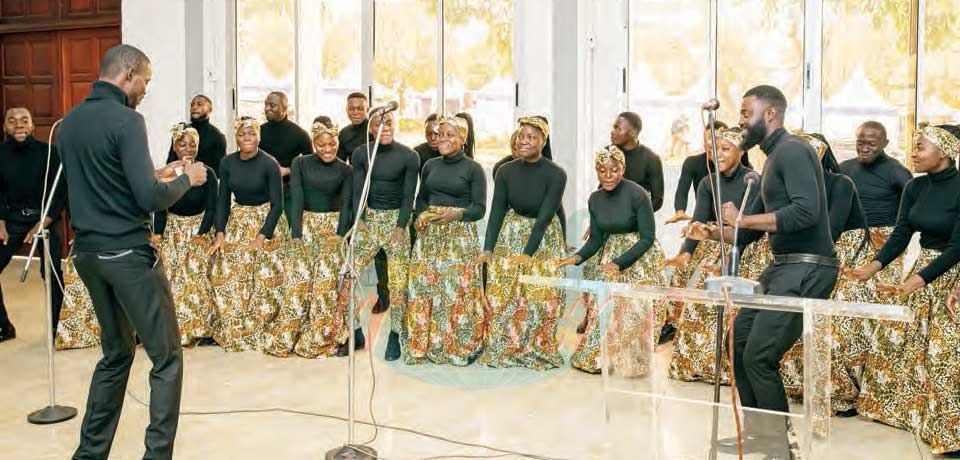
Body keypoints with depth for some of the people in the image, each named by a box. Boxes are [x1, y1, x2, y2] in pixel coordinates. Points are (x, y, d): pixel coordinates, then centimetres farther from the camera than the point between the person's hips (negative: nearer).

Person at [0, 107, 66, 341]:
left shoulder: (48, 152, -12)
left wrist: (41, 225, -14)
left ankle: (56, 328, 6)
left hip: (46, 218, -3)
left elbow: (60, 192, -9)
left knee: (52, 273, -9)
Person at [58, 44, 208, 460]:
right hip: (128, 253, -8)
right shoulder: (125, 120, -14)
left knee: (116, 353, 20)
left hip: (86, 251, 9)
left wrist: (156, 175, 20)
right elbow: (150, 199, -21)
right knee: (166, 357, 2)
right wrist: (187, 178, -4)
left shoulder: (68, 122, 11)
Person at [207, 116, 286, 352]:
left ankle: (260, 331, 12)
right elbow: (223, 199, 4)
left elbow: (277, 204, -12)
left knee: (264, 278, -5)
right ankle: (234, 332, 16)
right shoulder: (227, 163, -1)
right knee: (228, 274, 1)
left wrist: (262, 237, -16)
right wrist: (220, 233, -5)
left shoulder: (269, 164, -13)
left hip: (266, 221, -4)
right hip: (237, 221, 4)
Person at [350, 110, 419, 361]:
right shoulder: (361, 154, 2)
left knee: (398, 281, -5)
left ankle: (395, 336, 8)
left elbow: (409, 195, -5)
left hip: (396, 218, -2)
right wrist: (361, 221, -12)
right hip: (369, 218, 3)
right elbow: (358, 191, 0)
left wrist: (400, 227, -13)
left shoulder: (409, 156, -5)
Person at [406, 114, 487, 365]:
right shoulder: (430, 165, 11)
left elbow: (479, 209, -6)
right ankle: (426, 343, 13)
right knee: (424, 286, 2)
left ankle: (461, 345, 7)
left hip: (460, 236, -4)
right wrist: (420, 216, -1)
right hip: (429, 234, 4)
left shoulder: (473, 169, -3)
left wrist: (456, 214, -23)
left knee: (457, 288, -6)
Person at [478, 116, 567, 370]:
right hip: (511, 235, 3)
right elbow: (497, 211, -6)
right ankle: (503, 349, 15)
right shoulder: (506, 171, -7)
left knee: (543, 297, -2)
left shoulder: (555, 174, -16)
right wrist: (488, 248, -14)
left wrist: (528, 253, -23)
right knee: (502, 294, 0)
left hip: (545, 237, -2)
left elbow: (545, 216, -19)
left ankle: (539, 351, 15)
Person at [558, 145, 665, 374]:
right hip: (611, 254, 5)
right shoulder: (595, 199, 2)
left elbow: (648, 237, -16)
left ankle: (628, 360, 8)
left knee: (631, 310, -10)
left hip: (640, 256, -5)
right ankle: (598, 357, 15)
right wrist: (578, 257, -11)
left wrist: (620, 263, -23)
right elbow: (596, 239, 7)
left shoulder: (637, 194, -16)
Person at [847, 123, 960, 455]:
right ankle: (898, 405, 28)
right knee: (893, 336, 9)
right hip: (922, 266, 7)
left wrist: (917, 280, -28)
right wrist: (874, 266, -18)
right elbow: (901, 234, -3)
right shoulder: (915, 187, 0)